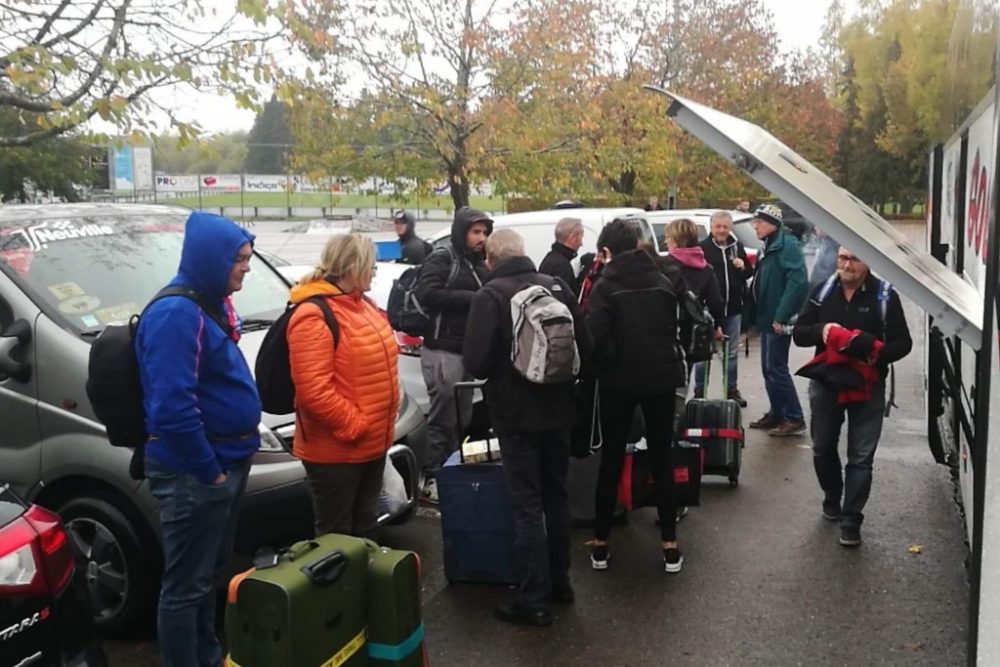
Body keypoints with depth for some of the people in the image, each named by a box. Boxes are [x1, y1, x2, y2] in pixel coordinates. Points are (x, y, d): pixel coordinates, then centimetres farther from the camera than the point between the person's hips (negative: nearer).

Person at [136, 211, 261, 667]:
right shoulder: (176, 313, -21)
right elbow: (172, 408, -28)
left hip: (227, 460, 10)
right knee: (186, 585, 2)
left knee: (211, 573, 22)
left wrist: (226, 462, 14)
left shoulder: (211, 304, 11)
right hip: (194, 473, -10)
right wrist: (209, 470, -20)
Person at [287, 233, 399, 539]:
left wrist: (384, 421, 11)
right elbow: (313, 391, -27)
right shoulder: (314, 315, -20)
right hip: (336, 450, -9)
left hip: (373, 443, 9)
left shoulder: (363, 305, 11)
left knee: (366, 528, 22)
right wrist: (353, 425, -22)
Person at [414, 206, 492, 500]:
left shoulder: (479, 264, 18)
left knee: (462, 418, 13)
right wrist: (473, 298, -20)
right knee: (443, 417, -5)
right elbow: (427, 294, -21)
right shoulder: (441, 259, -6)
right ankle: (432, 478, 5)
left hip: (469, 350, 8)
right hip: (443, 350, -8)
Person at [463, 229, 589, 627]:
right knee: (556, 495, 18)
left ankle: (533, 600, 7)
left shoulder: (491, 296, -14)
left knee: (527, 504, 1)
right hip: (557, 409, 6)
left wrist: (499, 373, 4)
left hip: (517, 413, -5)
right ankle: (559, 582, 31)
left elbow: (475, 362, -18)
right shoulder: (557, 287, 2)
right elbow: (582, 346, 5)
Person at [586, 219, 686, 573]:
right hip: (660, 377, 3)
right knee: (661, 460, 10)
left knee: (611, 460, 9)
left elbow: (595, 336, -17)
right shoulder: (663, 281, 4)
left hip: (619, 379, -3)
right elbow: (676, 327, 12)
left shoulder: (605, 285, -10)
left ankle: (600, 544, 15)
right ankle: (670, 546, 12)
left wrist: (603, 364, 1)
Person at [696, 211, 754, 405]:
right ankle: (699, 391, 15)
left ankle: (732, 389, 25)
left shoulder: (737, 247, 8)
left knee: (732, 352, 14)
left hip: (733, 307, 5)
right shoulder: (702, 248, -8)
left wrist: (743, 267, -4)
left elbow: (749, 272, 15)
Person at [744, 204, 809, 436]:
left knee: (776, 368, -7)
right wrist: (754, 314, 15)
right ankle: (777, 413, 24)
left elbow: (797, 282, -24)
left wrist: (781, 316, -27)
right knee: (768, 368, 14)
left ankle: (795, 419, 0)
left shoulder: (787, 245, -15)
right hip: (768, 318, 10)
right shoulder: (770, 247, 16)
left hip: (778, 320, -10)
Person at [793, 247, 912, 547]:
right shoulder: (822, 291, 0)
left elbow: (903, 342, -6)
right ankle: (832, 499, 40)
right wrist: (820, 330, -20)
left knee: (860, 457, 1)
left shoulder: (885, 296, -9)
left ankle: (851, 520, 11)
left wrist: (878, 355, -27)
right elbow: (799, 333, 2)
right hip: (825, 383, 3)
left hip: (868, 386, -3)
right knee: (823, 449, 16)